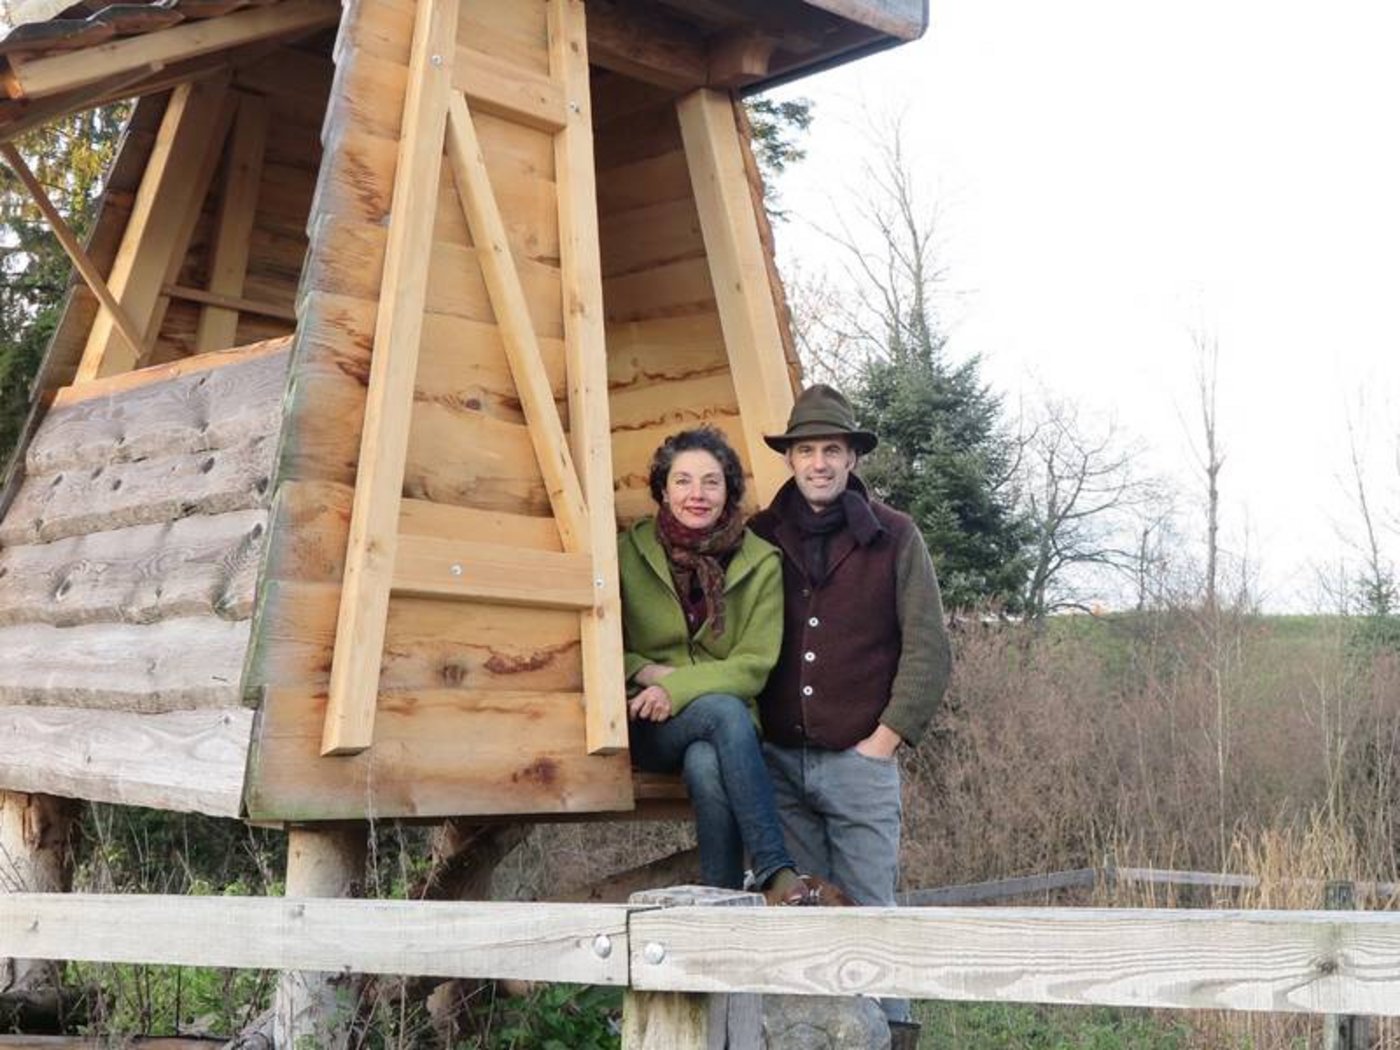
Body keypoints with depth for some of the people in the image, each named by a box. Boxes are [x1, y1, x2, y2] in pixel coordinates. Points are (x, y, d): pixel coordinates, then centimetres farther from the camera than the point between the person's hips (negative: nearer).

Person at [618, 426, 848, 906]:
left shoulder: (761, 562, 1)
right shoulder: (631, 551, 3)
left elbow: (754, 666, -5)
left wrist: (677, 687, -18)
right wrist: (645, 672, -13)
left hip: (724, 719, 1)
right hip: (649, 727, -1)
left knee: (707, 766, -35)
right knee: (725, 712, -33)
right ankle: (777, 876, -37)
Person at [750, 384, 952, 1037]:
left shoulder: (894, 537, 2)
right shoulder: (760, 536, 6)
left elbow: (928, 648, 1)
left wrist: (886, 737, -4)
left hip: (860, 758, -2)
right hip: (778, 760, 2)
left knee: (868, 909, 2)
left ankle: (887, 1029, 12)